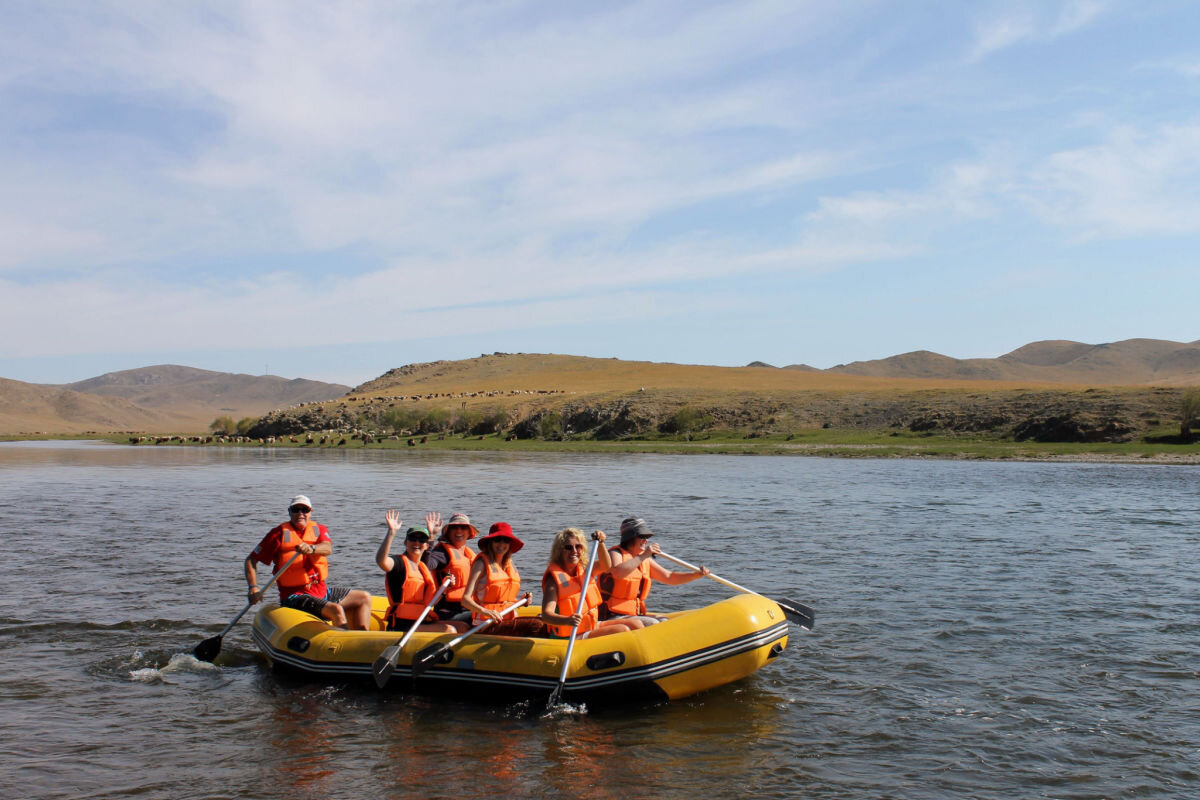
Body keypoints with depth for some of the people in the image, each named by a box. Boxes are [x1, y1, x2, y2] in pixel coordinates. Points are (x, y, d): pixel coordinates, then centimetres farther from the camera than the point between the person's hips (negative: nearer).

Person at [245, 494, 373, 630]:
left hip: (322, 590, 6)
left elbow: (327, 548, -15)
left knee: (364, 598, 3)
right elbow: (251, 560, -2)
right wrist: (253, 588, -16)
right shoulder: (280, 533, -2)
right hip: (294, 597, -6)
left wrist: (311, 549, -39)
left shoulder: (319, 530, 9)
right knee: (336, 609, -28)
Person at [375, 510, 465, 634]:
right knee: (449, 630, -23)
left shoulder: (424, 568, 19)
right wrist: (391, 532, -33)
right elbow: (381, 560, -31)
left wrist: (444, 588, 7)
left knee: (462, 627, 1)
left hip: (421, 622, 9)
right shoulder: (399, 563, -5)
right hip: (401, 626, -9)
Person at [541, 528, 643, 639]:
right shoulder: (554, 579, -16)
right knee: (622, 630, -18)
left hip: (592, 626, 8)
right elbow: (546, 615, -28)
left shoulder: (583, 569, 6)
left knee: (635, 624, 2)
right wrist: (567, 620, -48)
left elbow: (605, 566, -13)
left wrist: (600, 543, -29)